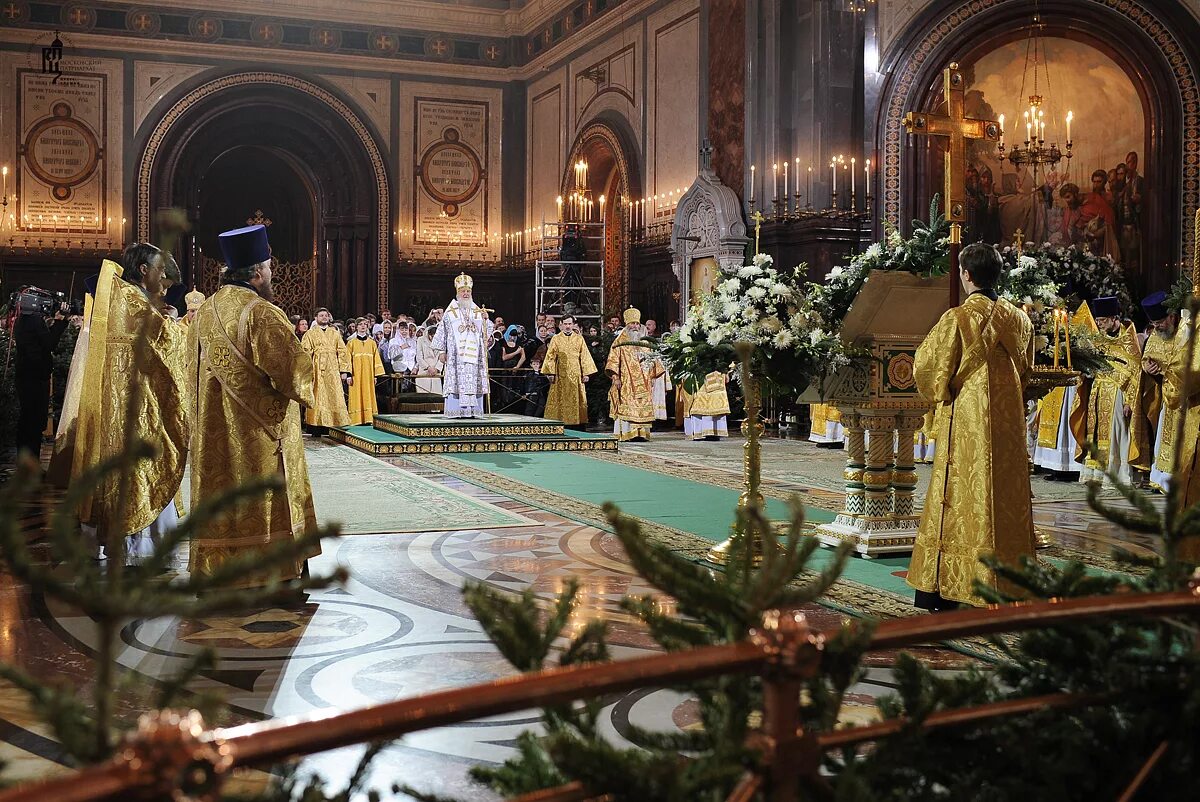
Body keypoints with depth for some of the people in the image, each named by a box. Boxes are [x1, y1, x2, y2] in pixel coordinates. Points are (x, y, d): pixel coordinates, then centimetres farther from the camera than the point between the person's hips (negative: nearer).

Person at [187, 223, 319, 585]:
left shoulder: (204, 312, 6)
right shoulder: (261, 313, -18)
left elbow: (193, 366, 17)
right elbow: (295, 368, -19)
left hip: (215, 431, 7)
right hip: (261, 431, -6)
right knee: (266, 502, 3)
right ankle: (279, 575, 11)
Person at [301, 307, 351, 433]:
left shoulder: (335, 334, 15)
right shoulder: (309, 334, 7)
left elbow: (342, 352, 10)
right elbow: (305, 353, -1)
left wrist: (344, 371, 0)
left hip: (333, 372, 2)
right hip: (317, 371, -2)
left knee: (334, 399, -1)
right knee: (318, 399, -3)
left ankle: (333, 425, 3)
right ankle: (317, 428, 0)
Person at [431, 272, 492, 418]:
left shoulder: (477, 312, 14)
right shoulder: (450, 313, 4)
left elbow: (486, 333, 13)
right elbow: (442, 332, 4)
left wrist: (485, 319, -4)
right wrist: (443, 351, 0)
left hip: (473, 354, 3)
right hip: (455, 355, -3)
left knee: (473, 382, -2)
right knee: (456, 381, -8)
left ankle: (471, 410, 1)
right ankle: (456, 411, -8)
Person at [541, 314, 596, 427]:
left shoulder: (579, 339, 8)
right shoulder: (556, 339, 6)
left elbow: (584, 357, 6)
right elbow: (551, 357, 2)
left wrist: (586, 373, -1)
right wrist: (550, 373, -7)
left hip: (576, 375, 1)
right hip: (560, 375, -1)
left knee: (576, 400, 1)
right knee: (560, 400, -1)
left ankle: (578, 423, 5)